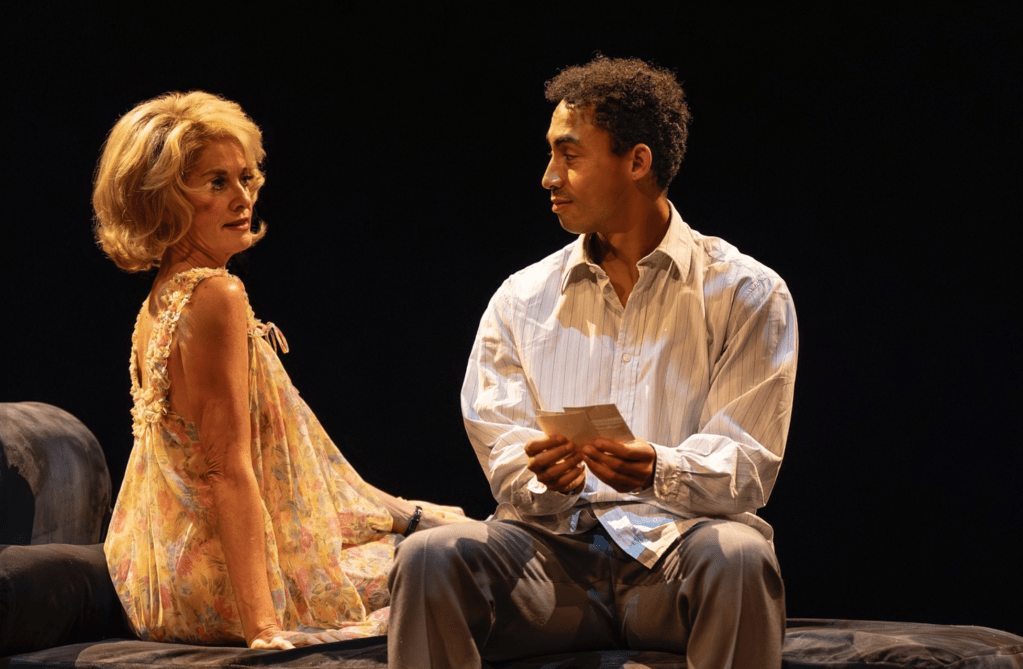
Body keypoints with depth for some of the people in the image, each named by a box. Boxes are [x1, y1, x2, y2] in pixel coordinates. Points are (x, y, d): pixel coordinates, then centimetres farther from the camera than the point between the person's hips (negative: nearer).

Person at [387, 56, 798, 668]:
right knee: (429, 557, -27)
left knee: (737, 556, -37)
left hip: (676, 544, -2)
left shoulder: (748, 294, 5)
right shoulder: (523, 299, 15)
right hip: (556, 546, 2)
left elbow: (746, 466, -4)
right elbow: (504, 454, 7)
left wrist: (660, 470, -26)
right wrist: (545, 477, -18)